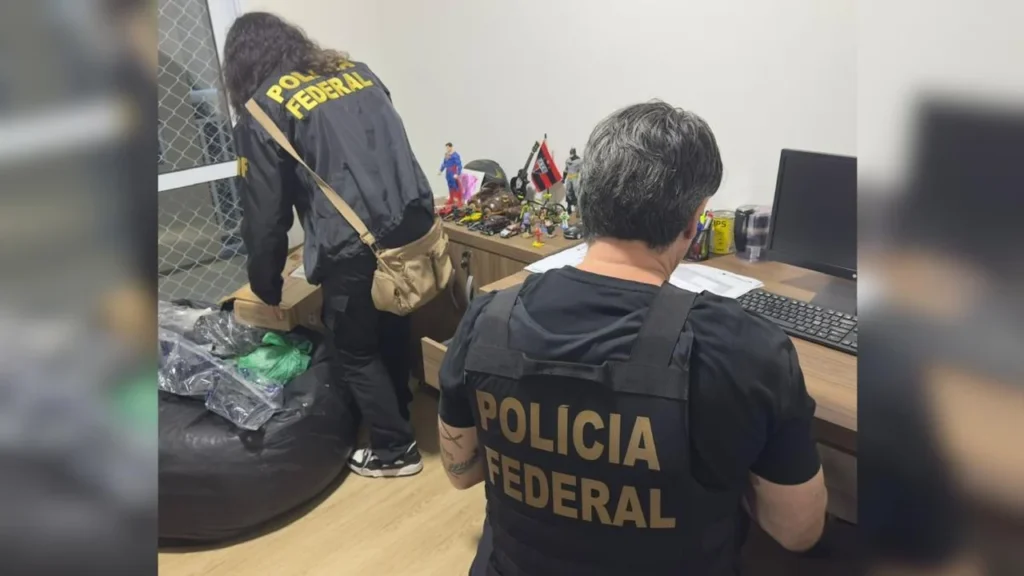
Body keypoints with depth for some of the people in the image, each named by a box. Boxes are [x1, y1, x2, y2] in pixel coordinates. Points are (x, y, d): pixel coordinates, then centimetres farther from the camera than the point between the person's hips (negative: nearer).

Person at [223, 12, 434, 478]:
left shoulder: (263, 108, -1)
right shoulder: (355, 70, 15)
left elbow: (265, 212, 1)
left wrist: (266, 286, 14)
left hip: (355, 250, -6)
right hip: (415, 226, 6)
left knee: (356, 352, 16)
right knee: (392, 333, 26)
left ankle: (395, 450, 28)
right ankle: (399, 421, 44)